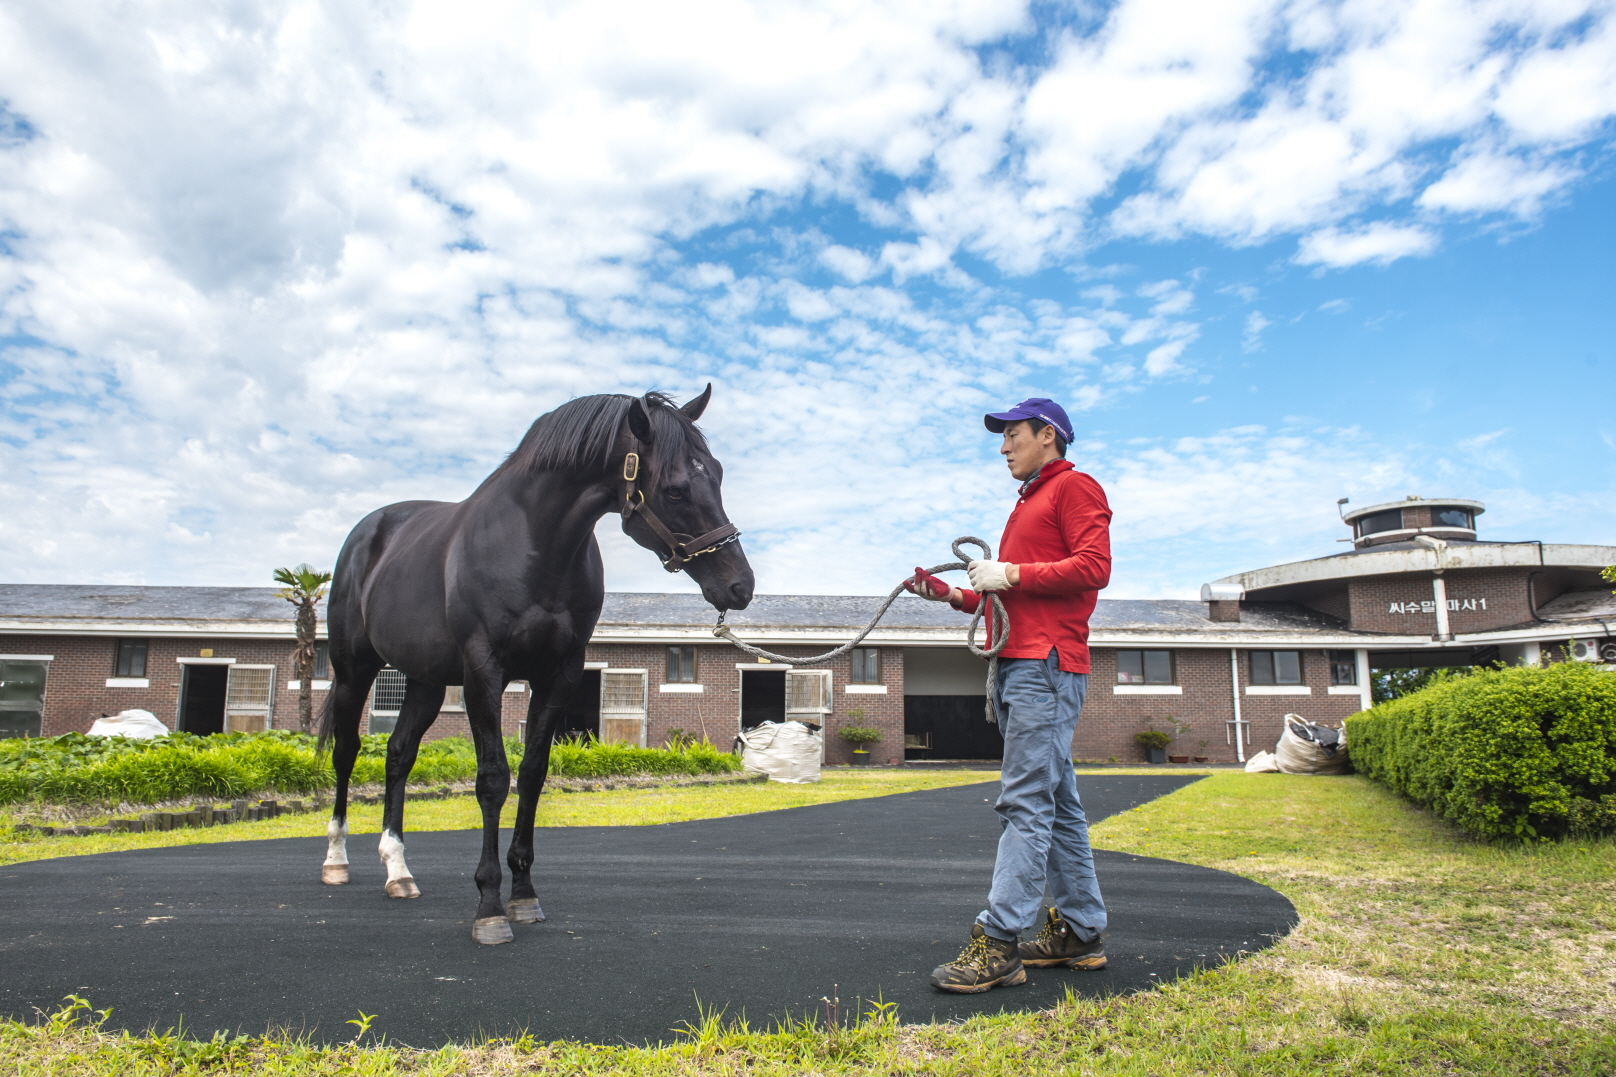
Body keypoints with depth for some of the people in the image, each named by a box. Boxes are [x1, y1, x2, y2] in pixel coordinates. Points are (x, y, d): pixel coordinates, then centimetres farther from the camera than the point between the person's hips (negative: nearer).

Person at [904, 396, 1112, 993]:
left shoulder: (1075, 487, 1)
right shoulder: (1027, 504, 28)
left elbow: (1093, 567, -14)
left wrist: (1010, 574, -13)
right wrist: (953, 594, 14)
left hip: (1047, 664, -10)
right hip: (1015, 665, 10)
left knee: (1024, 803, -13)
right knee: (1056, 802, 11)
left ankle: (998, 943, -14)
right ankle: (1080, 932, 17)